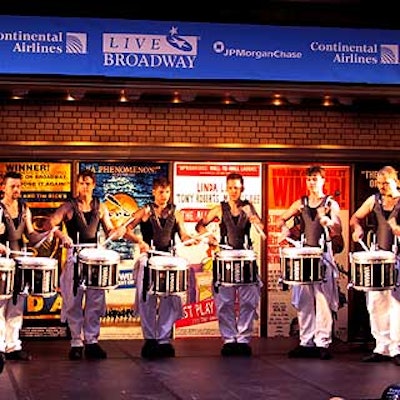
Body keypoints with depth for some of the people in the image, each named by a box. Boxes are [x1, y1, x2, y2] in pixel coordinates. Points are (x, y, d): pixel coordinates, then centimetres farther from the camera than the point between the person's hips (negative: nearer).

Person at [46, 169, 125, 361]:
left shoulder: (100, 207, 11)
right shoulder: (69, 206, 1)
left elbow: (109, 231, 13)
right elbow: (50, 223, -11)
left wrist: (118, 231, -9)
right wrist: (62, 236, -29)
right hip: (75, 256, -3)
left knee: (95, 300, 0)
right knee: (74, 301, -2)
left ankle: (92, 340, 7)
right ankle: (76, 342, 4)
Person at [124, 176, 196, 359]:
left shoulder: (175, 213, 13)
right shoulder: (145, 212, 5)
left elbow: (183, 236, 12)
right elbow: (127, 231, 0)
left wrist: (194, 240, -9)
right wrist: (140, 240, -17)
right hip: (148, 258, -2)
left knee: (169, 300, -5)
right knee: (147, 301, -4)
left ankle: (164, 339, 1)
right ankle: (149, 339, 4)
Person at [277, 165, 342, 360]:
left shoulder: (331, 204, 3)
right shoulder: (301, 203, 13)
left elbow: (338, 231, -5)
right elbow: (281, 219, 16)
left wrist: (327, 221, -26)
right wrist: (285, 229, -6)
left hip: (323, 255, -4)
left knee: (323, 300, -7)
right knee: (303, 300, 4)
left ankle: (323, 343, -5)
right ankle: (306, 342, 10)